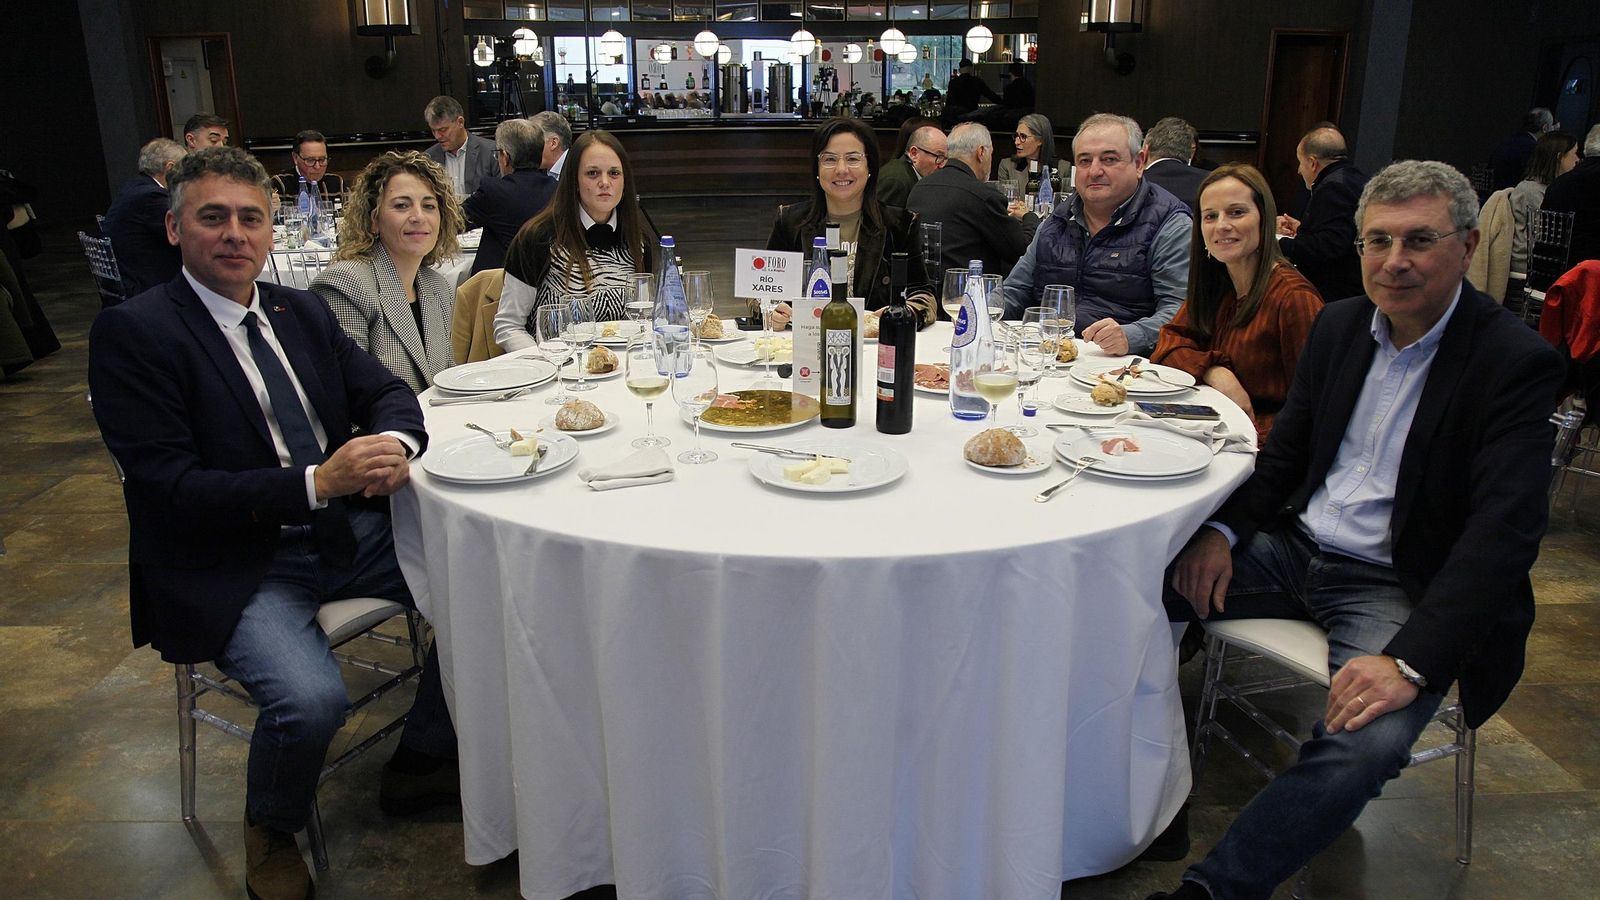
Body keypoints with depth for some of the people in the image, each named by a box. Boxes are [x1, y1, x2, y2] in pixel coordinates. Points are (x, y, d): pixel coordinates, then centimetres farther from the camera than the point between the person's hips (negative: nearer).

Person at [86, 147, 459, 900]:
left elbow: (386, 390, 12)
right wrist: (316, 482, -28)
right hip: (228, 564, -6)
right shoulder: (132, 331, -10)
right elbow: (168, 489, -17)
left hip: (346, 530, 6)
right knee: (310, 699, -29)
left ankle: (421, 761, 12)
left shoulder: (301, 311, 9)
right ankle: (270, 832, 7)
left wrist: (395, 443, -14)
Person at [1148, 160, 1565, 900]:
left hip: (1398, 586, -6)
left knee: (1366, 744, -33)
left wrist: (1410, 661, -30)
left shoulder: (1515, 362, -12)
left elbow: (1504, 533, -20)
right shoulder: (1340, 323, 6)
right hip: (1297, 547, 6)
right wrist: (1223, 530, -5)